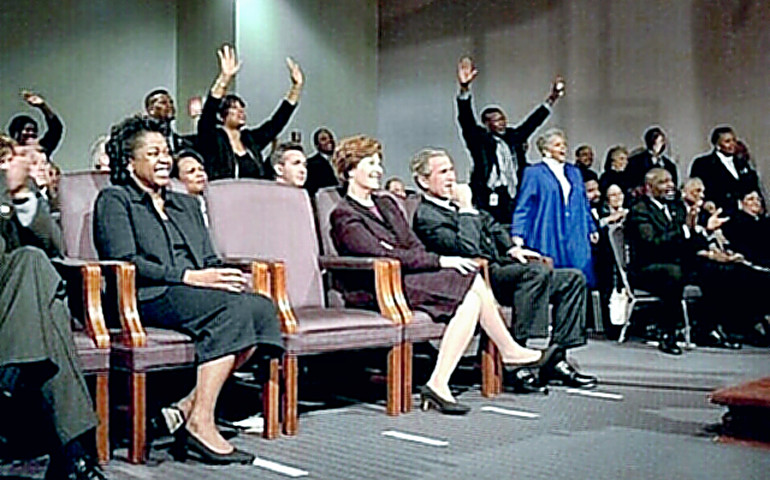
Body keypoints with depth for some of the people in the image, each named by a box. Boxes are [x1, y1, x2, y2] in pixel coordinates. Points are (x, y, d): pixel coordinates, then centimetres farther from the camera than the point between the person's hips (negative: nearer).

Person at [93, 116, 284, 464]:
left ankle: (190, 406, -23)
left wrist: (223, 276, -4)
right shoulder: (114, 200, 9)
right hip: (149, 297, -6)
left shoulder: (186, 204, 30)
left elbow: (209, 260, 21)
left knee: (261, 307, -24)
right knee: (235, 307, -32)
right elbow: (124, 262, -7)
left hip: (199, 293, 7)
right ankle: (200, 423, -32)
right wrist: (189, 277, -17)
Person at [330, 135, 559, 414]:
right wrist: (440, 261, -19)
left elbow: (414, 247, 14)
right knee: (473, 287, -22)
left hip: (409, 277, 8)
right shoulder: (344, 216, -3)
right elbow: (382, 255, -16)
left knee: (473, 296, -18)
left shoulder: (386, 204, 23)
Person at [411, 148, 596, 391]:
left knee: (573, 278, 1)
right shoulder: (426, 216, -10)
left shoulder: (456, 203, 19)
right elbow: (468, 249, -23)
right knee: (537, 270, -34)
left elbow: (491, 225, 29)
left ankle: (556, 359, -6)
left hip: (501, 267, 10)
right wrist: (466, 209, -15)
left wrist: (512, 248, 13)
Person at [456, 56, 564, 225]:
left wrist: (551, 99, 29)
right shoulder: (479, 139, 0)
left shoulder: (513, 137, 16)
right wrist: (464, 88, -25)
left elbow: (532, 122, 28)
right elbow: (466, 120, -12)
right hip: (490, 202, -6)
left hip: (514, 203, 6)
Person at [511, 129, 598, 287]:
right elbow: (523, 206, -2)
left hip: (575, 237, 5)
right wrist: (517, 234, -11)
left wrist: (591, 228, 17)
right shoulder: (534, 173, 2)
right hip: (548, 240, -5)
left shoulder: (574, 172, 20)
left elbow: (584, 204, 24)